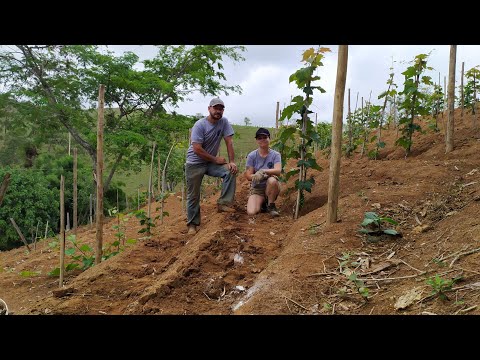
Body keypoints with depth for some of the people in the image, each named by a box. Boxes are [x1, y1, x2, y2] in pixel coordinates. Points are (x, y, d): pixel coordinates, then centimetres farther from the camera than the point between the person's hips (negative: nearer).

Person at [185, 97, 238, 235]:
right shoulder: (200, 125, -18)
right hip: (194, 164, -4)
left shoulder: (224, 122, -5)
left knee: (231, 171, -20)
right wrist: (216, 159, -15)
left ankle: (223, 203, -13)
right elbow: (197, 149, -22)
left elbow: (229, 142, -6)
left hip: (211, 162, 4)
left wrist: (232, 161, -16)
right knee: (193, 196, 2)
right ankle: (192, 224, 19)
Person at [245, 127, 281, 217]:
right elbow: (248, 176, -7)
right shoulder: (251, 156, -2)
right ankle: (262, 203, 13)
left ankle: (271, 205, -10)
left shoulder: (275, 154, -3)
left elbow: (278, 170, -21)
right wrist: (257, 176, -27)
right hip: (257, 188, 0)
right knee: (251, 212, -25)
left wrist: (263, 171, -35)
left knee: (272, 180, -38)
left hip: (271, 188, 0)